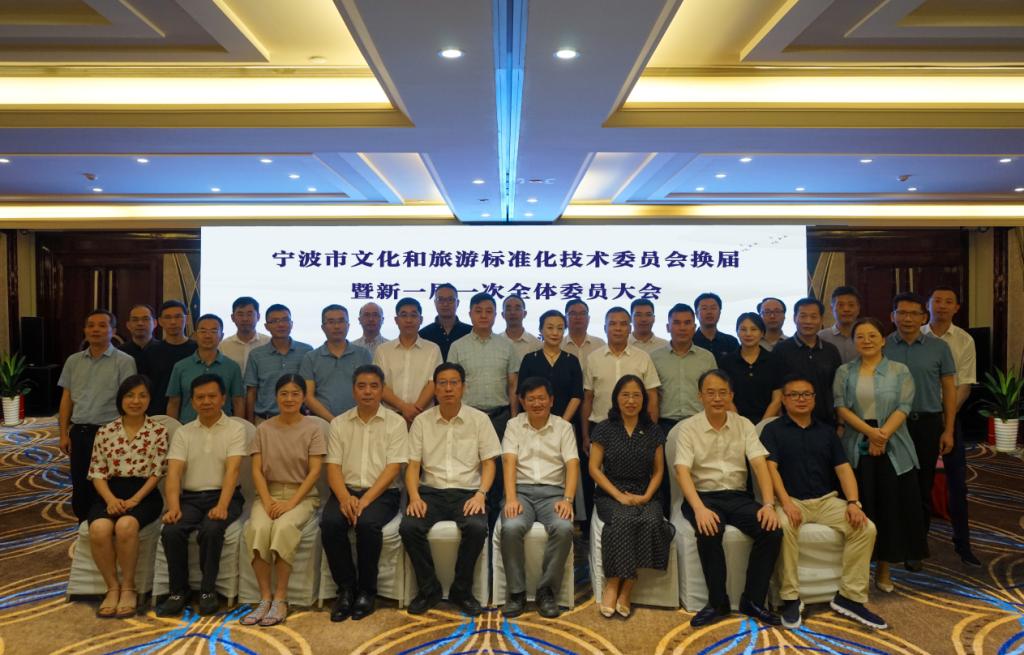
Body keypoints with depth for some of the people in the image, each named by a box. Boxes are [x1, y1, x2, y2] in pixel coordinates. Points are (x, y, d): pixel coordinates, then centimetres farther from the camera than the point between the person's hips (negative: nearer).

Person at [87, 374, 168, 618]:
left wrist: (134, 499, -13)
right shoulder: (105, 432, 12)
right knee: (99, 529, -31)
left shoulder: (159, 431, 5)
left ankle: (128, 588, -14)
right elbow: (97, 472, 7)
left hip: (144, 495, -2)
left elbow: (157, 473, 0)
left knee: (126, 525, -34)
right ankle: (113, 587, -10)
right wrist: (111, 499, -11)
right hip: (111, 494, 2)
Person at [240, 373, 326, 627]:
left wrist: (291, 502, -17)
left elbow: (314, 471, -6)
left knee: (284, 527, -33)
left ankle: (280, 599, -22)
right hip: (269, 493, 2)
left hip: (302, 494, -2)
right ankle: (265, 598, -20)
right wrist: (267, 501, -13)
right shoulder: (264, 429, 9)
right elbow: (257, 470, 2)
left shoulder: (313, 429, 1)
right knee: (258, 528, -29)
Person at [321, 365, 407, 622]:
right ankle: (346, 588, -9)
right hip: (346, 490, 3)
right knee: (329, 523, -27)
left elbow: (393, 468, -6)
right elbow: (333, 467, 3)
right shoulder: (339, 424, 10)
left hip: (382, 493, -2)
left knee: (367, 523, -32)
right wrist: (345, 498, -17)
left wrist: (365, 499, -18)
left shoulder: (395, 423, 2)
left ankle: (367, 591, -12)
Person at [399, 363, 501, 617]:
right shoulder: (421, 421, 7)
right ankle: (429, 589, -6)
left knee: (477, 527, -31)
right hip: (431, 492, 2)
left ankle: (462, 590, -8)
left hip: (468, 492, -1)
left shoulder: (479, 419, 4)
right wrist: (414, 497, -13)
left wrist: (480, 494, -15)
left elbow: (489, 463, 2)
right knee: (409, 527, -27)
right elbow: (413, 465, 5)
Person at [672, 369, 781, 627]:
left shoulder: (744, 425, 6)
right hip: (702, 496, -3)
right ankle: (718, 602, -15)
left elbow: (760, 465, -3)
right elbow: (682, 471, -13)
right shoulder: (687, 428, -2)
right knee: (709, 531, -34)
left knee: (772, 530, -23)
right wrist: (699, 508, -29)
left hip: (737, 496, 3)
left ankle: (753, 600, -7)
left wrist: (769, 503, -19)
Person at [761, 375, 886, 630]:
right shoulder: (773, 430, 5)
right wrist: (786, 503, -21)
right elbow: (770, 468, -7)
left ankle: (850, 597, -10)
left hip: (827, 500, 4)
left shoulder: (826, 432, 17)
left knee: (866, 528, -20)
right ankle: (790, 598, -21)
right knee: (784, 527, -36)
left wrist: (853, 502, -8)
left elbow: (843, 468, 8)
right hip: (792, 500, -4)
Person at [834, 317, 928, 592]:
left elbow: (903, 408, -4)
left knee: (890, 506, 2)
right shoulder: (844, 372, 7)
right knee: (860, 507, 2)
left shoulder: (900, 371, 5)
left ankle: (883, 570, 15)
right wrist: (869, 431, -15)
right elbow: (841, 407, -3)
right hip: (856, 447, 0)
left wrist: (882, 435, -17)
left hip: (892, 448, 0)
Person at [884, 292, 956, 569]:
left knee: (922, 488, 7)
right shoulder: (881, 347, 0)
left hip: (927, 424, 1)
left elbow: (949, 390, 4)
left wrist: (948, 430, 0)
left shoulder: (939, 348, 2)